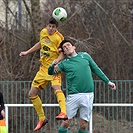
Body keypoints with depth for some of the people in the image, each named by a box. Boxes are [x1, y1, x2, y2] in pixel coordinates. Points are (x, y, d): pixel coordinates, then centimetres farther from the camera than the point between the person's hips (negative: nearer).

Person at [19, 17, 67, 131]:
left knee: (56, 88, -34)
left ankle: (63, 113, -50)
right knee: (32, 94, 7)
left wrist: (57, 60, -34)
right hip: (43, 69, 8)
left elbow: (62, 53, -13)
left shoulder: (59, 38, -12)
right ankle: (42, 119, 18)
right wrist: (27, 52, 30)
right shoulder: (43, 32, 8)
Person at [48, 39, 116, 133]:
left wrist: (108, 81, 19)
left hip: (88, 95, 1)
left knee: (84, 125, 1)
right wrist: (53, 66, -16)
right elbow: (50, 72, 6)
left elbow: (96, 69, 20)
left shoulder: (84, 56, 13)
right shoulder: (64, 63, 9)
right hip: (73, 96, -1)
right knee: (66, 123, -5)